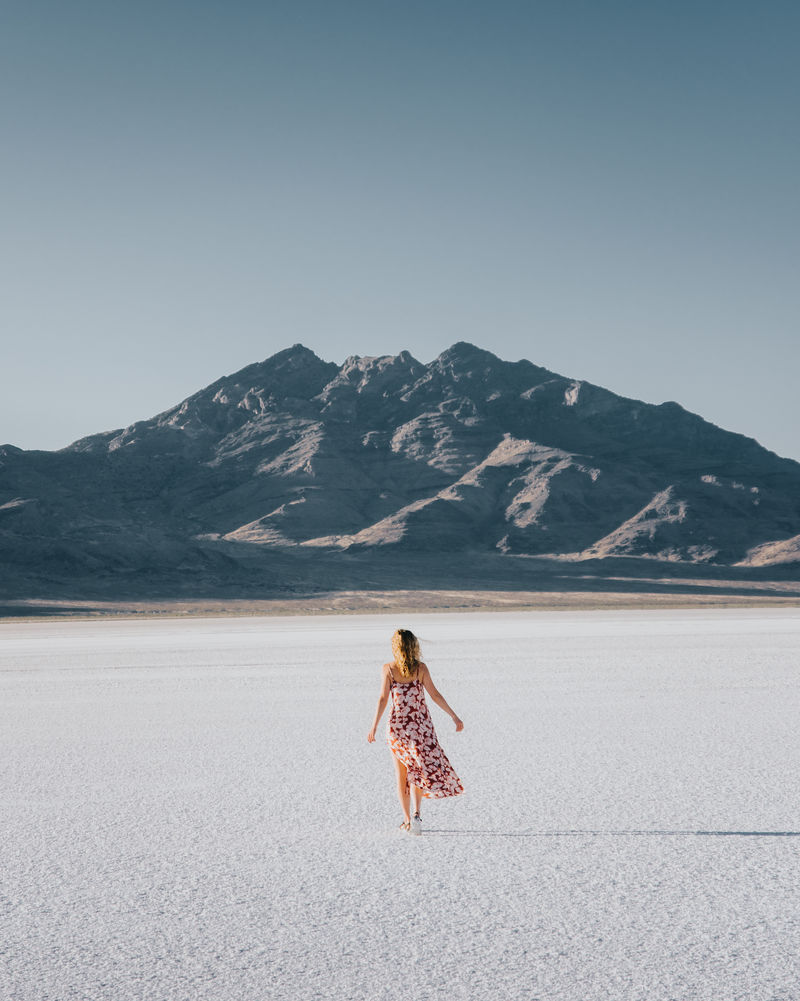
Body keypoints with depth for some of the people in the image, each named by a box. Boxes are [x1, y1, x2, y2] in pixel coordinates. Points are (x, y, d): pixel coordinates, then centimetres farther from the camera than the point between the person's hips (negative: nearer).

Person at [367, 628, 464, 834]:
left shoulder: (388, 669, -5)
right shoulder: (420, 668, -2)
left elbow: (383, 699, -8)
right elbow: (435, 695, -4)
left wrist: (374, 726, -3)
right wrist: (454, 717, 2)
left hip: (398, 725, -1)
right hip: (421, 724, 1)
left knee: (402, 774, 12)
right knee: (418, 770, 12)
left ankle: (407, 820, 13)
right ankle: (416, 812, -9)